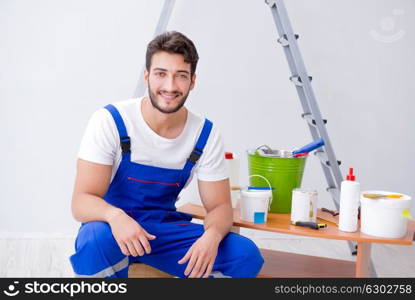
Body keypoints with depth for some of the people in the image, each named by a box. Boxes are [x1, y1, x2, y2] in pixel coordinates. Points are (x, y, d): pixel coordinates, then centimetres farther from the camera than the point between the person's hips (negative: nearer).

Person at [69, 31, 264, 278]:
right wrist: (115, 215, -43)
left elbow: (219, 206, -4)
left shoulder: (205, 135, -7)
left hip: (166, 231, 3)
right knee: (96, 240, -39)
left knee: (245, 255, -19)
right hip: (115, 229, -2)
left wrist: (212, 234, -28)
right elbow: (81, 202, -19)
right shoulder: (110, 121, -16)